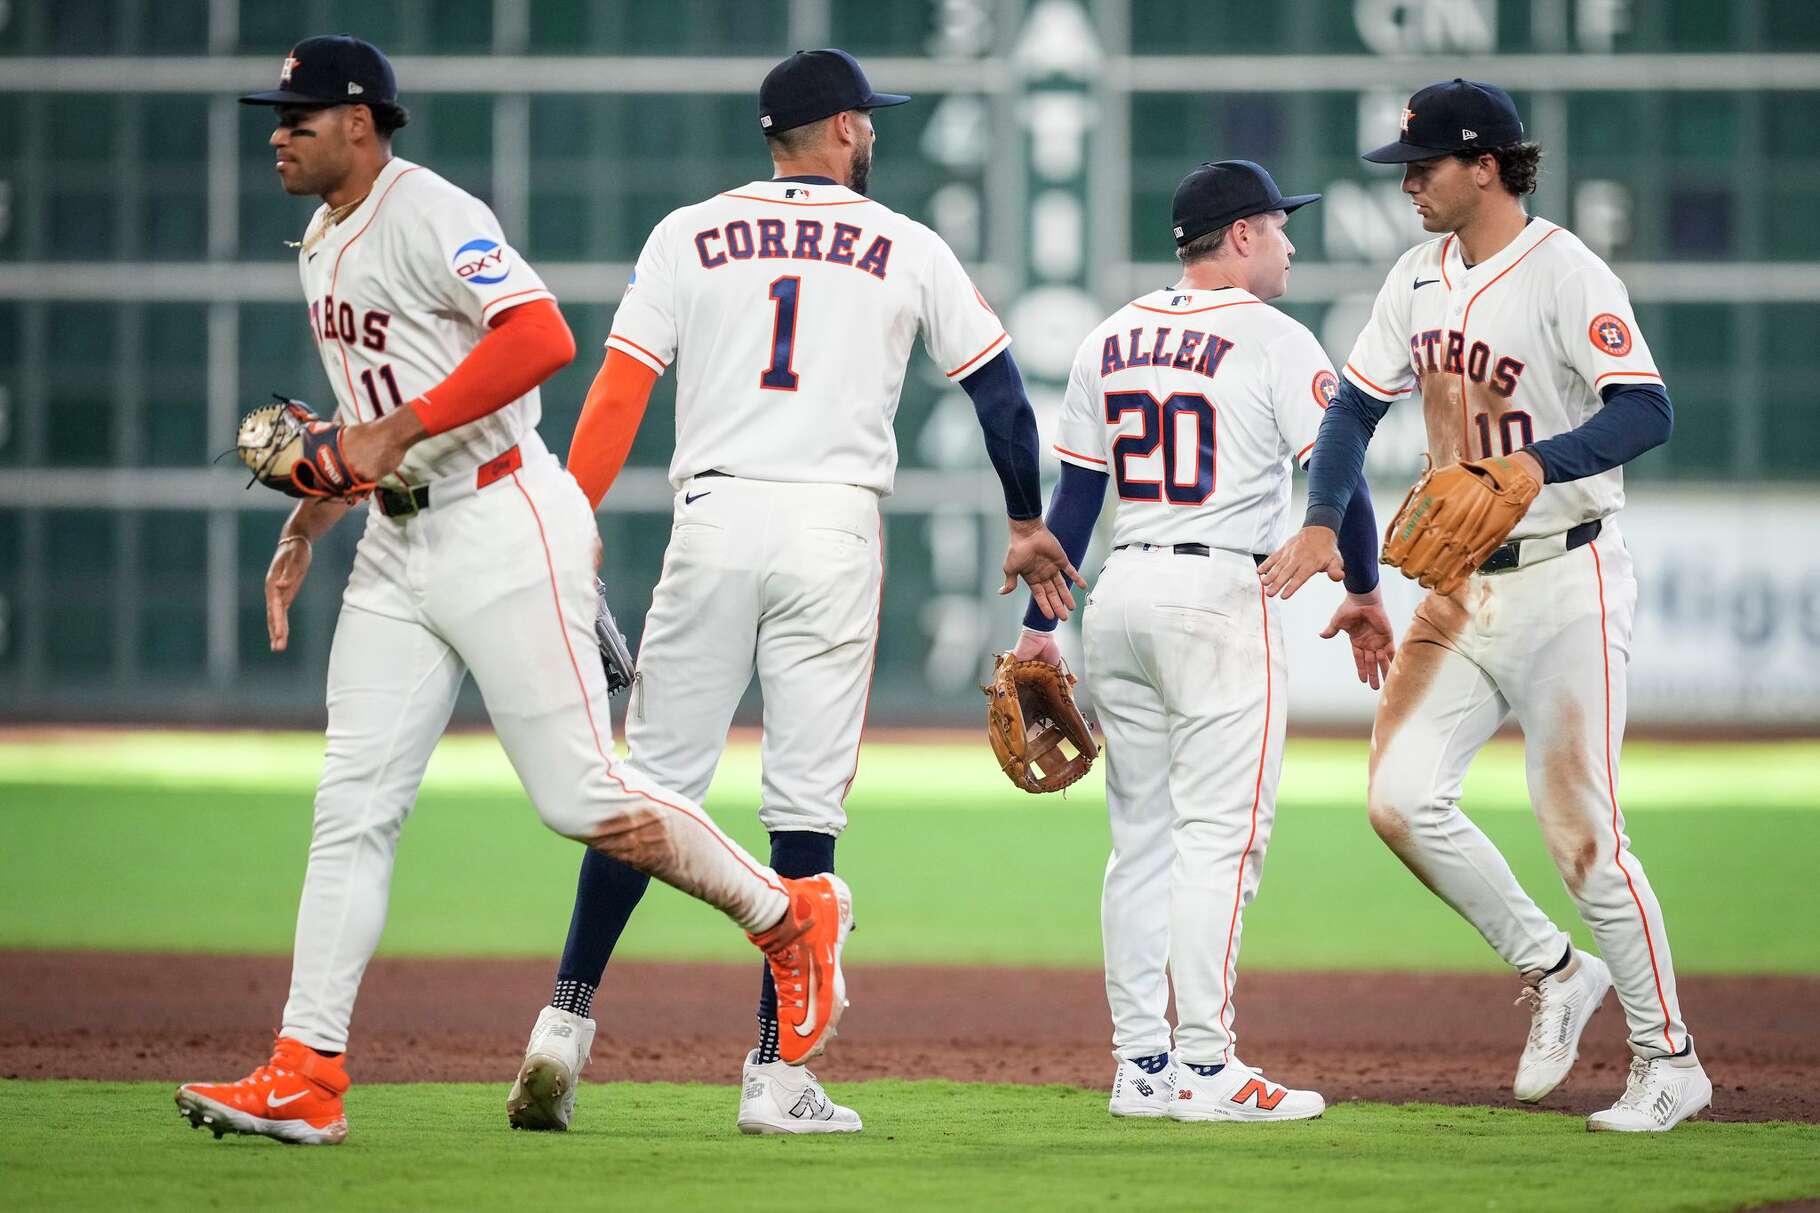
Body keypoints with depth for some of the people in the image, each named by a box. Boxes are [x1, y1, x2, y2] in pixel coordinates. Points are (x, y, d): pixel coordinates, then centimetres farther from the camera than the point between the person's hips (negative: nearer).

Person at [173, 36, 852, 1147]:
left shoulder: (430, 215, -14)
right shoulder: (323, 246, 17)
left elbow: (541, 337, -28)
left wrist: (395, 432, -28)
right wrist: (307, 526, 19)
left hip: (501, 531, -9)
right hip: (399, 546, 9)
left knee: (580, 796, -8)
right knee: (352, 806, 1)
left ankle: (791, 919, 12)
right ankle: (306, 1075, -1)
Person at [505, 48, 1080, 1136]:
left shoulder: (689, 234, 10)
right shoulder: (909, 248, 9)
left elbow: (618, 394, 3)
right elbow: (1001, 391, 13)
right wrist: (1029, 526, 26)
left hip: (714, 524, 1)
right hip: (836, 529, -1)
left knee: (655, 780, 6)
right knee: (808, 801, 1)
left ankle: (567, 1022, -5)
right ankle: (777, 1075, -1)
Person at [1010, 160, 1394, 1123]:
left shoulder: (1109, 341, 12)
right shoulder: (1273, 339, -5)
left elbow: (1073, 492, 12)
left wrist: (1039, 623, 14)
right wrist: (1363, 592, 7)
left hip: (1120, 592, 7)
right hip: (1221, 592, -6)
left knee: (1142, 836, 10)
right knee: (1220, 832, -7)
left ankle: (1140, 1064, 10)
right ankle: (1206, 1066, -11)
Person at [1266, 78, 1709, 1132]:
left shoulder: (1565, 275, -15)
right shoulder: (1423, 277, 9)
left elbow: (1648, 411, -26)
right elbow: (1358, 403, 14)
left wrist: (1536, 463, -40)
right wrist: (1324, 521, -2)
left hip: (1564, 582, -7)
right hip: (1463, 587, 7)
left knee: (1579, 828, -8)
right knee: (1403, 796, -5)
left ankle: (1669, 1058, 4)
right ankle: (1552, 972, 14)